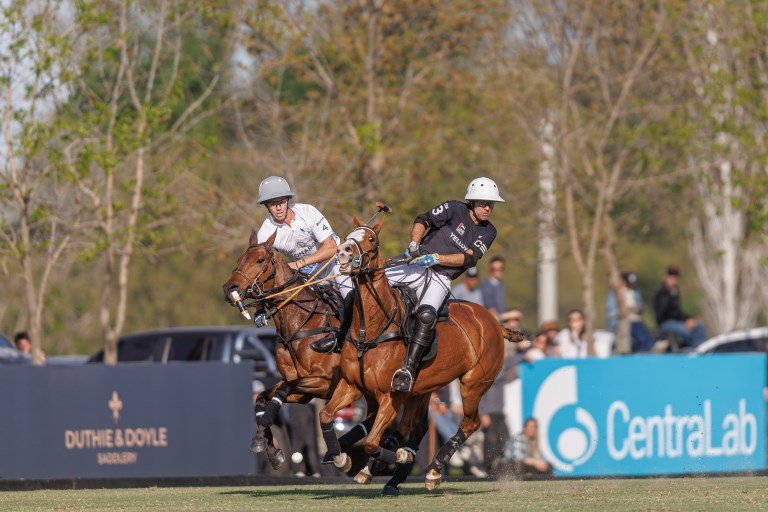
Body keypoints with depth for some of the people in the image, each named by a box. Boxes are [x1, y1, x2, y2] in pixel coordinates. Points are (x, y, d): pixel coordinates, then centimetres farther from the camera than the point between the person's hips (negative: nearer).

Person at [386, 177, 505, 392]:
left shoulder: (487, 232, 7)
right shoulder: (455, 209, 0)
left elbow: (469, 258, -5)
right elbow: (423, 220, 4)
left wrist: (436, 258, -18)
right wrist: (414, 245, -13)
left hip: (441, 279, 0)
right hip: (418, 267, 0)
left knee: (427, 315, -31)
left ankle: (408, 369, -33)